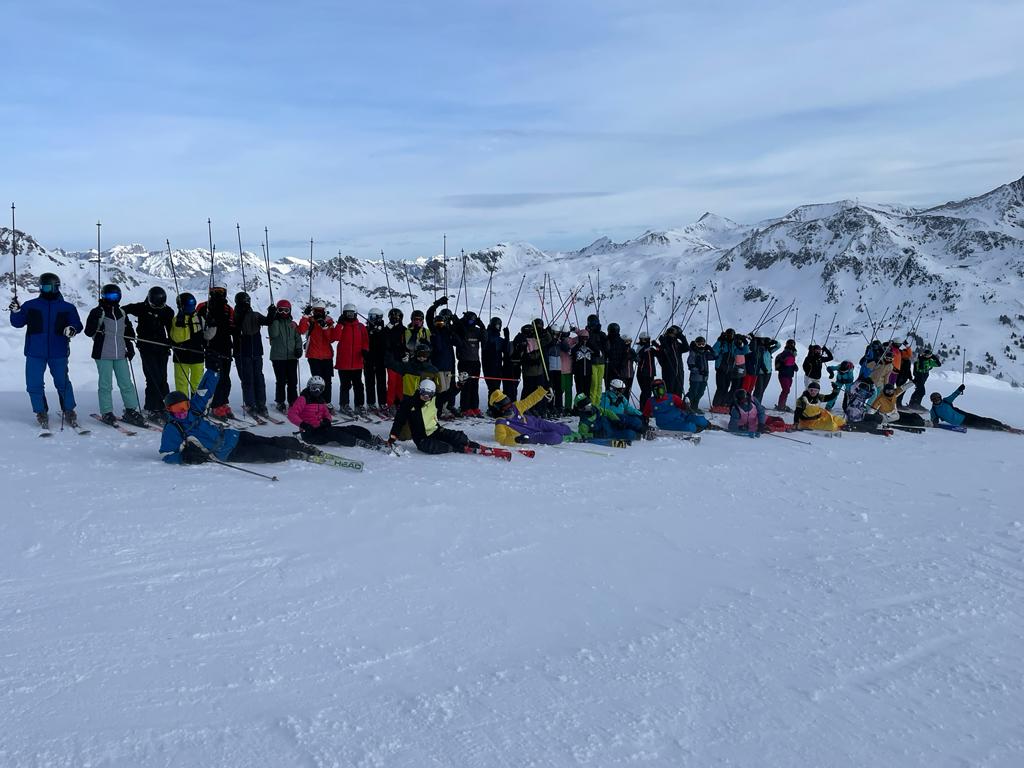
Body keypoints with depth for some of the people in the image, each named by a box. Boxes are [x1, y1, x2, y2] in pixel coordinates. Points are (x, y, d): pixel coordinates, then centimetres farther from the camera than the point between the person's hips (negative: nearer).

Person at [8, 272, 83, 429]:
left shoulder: (67, 308, 4)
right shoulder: (30, 306, 6)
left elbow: (77, 324, 3)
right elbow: (18, 323, 7)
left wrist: (72, 329, -18)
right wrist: (16, 312, -11)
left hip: (58, 353, -1)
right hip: (35, 353, 1)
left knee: (63, 384, 3)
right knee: (34, 385, 1)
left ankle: (69, 412, 19)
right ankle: (41, 414, 15)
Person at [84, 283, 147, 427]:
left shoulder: (121, 312, 13)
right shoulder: (97, 312, -3)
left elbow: (128, 331, 24)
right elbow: (89, 332, -10)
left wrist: (130, 347, 17)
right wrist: (95, 320, -26)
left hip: (121, 354, 5)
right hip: (103, 355, -5)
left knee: (126, 383, 5)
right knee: (105, 385, -1)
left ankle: (131, 410, 12)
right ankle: (106, 413, 6)